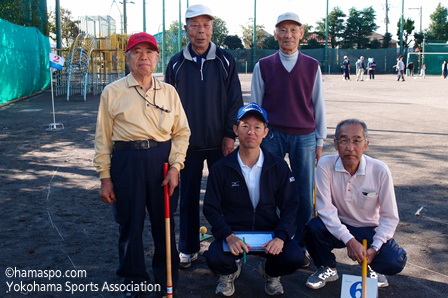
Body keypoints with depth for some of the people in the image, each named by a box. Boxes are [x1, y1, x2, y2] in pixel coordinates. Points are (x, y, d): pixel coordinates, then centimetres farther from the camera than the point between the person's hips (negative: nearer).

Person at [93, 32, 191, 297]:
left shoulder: (169, 92, 8)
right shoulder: (112, 92, 2)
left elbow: (182, 132, 7)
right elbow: (103, 137, 3)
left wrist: (175, 167, -4)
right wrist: (105, 177, 0)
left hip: (162, 160, 2)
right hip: (126, 161, -1)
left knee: (164, 221, 10)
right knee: (130, 223, 7)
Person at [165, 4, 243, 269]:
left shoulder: (225, 61, 1)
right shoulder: (176, 64, 3)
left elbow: (235, 100, 0)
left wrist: (230, 135, -6)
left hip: (220, 142, -1)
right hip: (188, 143, 1)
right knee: (189, 196, 8)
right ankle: (188, 248, 21)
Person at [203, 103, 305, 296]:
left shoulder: (279, 166, 0)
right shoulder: (221, 168, -3)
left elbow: (290, 206, 0)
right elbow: (211, 208, -4)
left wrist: (280, 237, -18)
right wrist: (228, 236, -22)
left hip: (269, 233, 1)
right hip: (232, 232, -1)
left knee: (295, 257, -26)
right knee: (215, 258, -31)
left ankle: (270, 272, 14)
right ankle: (229, 273, 11)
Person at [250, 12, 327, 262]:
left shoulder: (312, 66, 7)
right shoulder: (263, 66, 5)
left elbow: (318, 106, 9)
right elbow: (255, 106, 8)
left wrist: (319, 142, 7)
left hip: (304, 137, 1)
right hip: (272, 135, 0)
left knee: (305, 194, 2)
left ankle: (300, 247, 16)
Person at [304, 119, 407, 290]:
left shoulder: (380, 170, -17)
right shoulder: (325, 165, -19)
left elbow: (390, 217, -10)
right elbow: (325, 208, -20)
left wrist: (375, 247, -21)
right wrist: (349, 240, -30)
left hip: (369, 230, 0)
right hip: (337, 227, 0)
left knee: (395, 261, -25)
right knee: (313, 227, -31)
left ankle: (372, 268, 15)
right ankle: (328, 269, 3)